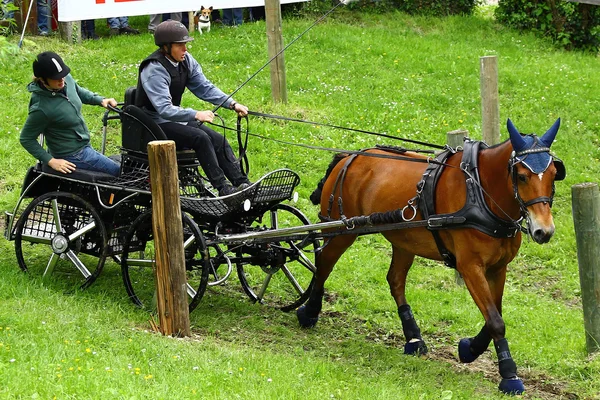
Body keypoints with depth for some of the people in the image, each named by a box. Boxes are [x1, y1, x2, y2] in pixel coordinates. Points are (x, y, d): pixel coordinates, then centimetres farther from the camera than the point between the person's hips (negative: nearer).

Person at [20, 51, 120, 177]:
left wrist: (100, 100, -1)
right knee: (118, 172, -3)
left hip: (82, 145, 8)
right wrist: (51, 161, -22)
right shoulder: (41, 108, -32)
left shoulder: (66, 79, -12)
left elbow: (79, 91, 13)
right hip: (72, 156, -8)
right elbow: (26, 139, -20)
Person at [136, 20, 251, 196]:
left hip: (176, 116, 8)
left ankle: (242, 183, -11)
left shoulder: (185, 61, 0)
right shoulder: (154, 70, -25)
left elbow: (204, 87, 4)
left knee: (219, 140, -7)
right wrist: (196, 115, -42)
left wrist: (232, 104, -9)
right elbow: (164, 109, -32)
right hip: (156, 124, -8)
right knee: (200, 138, -26)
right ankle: (223, 188, -25)